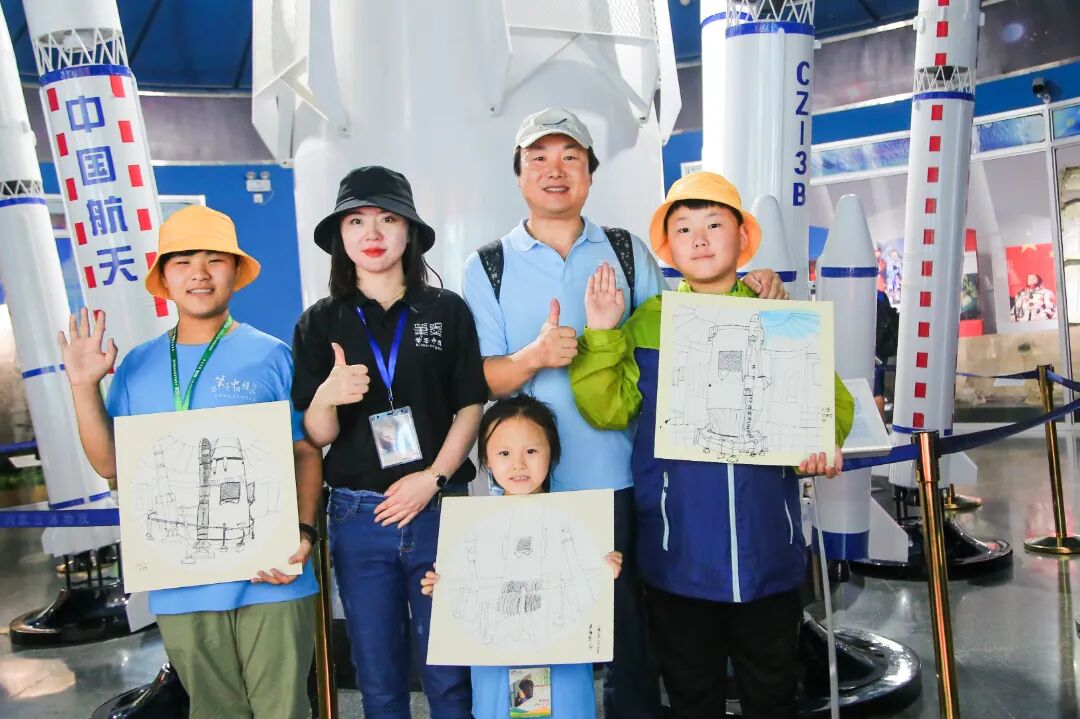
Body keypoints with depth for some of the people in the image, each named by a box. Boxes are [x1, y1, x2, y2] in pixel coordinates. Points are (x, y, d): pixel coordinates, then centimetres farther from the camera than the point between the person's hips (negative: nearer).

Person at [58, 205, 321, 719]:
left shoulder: (270, 356, -4)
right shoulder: (138, 365, 7)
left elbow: (306, 455, -2)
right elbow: (111, 464, 9)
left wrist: (303, 533, -15)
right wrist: (84, 386, 0)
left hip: (269, 580, -3)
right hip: (180, 586, 4)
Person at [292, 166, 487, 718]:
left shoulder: (447, 311, 2)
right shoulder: (319, 323, 4)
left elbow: (471, 408, 1)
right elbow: (316, 436, 2)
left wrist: (433, 477, -12)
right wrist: (327, 397, -19)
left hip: (439, 510, -1)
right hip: (358, 516, 1)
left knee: (447, 673, 7)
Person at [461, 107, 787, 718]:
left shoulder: (629, 252, 7)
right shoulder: (489, 267, 4)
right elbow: (482, 378, -2)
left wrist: (750, 293, -3)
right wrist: (536, 355, -22)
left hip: (621, 480, 1)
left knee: (633, 636, 12)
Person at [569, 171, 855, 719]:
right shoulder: (646, 322, -1)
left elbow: (830, 400, 5)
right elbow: (608, 409, -4)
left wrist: (824, 444, -15)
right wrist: (600, 336, -15)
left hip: (767, 551, 1)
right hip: (677, 551, 0)